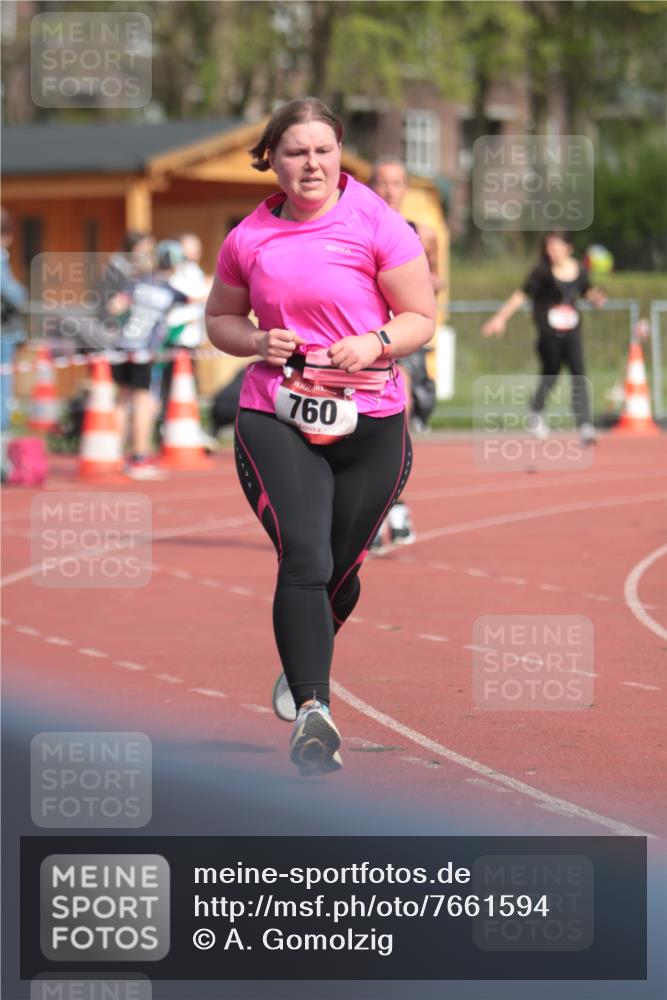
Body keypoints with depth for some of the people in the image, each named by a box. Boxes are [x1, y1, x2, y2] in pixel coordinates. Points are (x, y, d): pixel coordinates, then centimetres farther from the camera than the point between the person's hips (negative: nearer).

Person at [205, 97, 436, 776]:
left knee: (341, 569, 13)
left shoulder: (377, 225, -4)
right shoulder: (248, 239, 4)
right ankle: (312, 709, -26)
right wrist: (255, 343, -4)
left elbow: (421, 318, 1)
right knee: (304, 560, -19)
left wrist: (376, 344, -19)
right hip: (275, 419, 0)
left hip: (369, 423, 0)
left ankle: (303, 661, 45)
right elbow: (219, 318, 18)